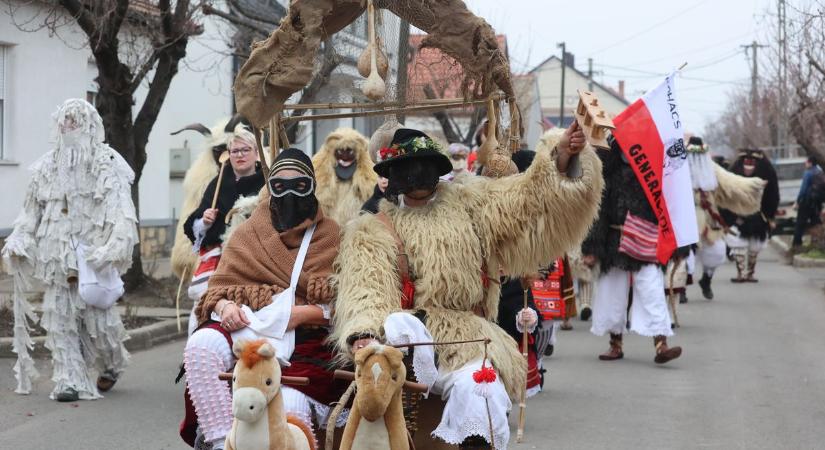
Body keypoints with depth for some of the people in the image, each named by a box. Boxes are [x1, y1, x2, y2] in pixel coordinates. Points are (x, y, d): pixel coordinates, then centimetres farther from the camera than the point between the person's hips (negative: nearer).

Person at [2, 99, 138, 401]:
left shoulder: (107, 164, -1)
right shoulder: (47, 166, 14)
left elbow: (120, 209, -10)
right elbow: (32, 209, 16)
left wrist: (112, 247, -23)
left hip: (92, 254, -4)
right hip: (58, 256, 4)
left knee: (97, 312, -1)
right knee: (60, 316, -2)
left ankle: (112, 363, 27)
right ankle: (70, 381, 1)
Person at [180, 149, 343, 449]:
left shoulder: (331, 236, 14)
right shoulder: (248, 233, 20)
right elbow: (218, 287, 16)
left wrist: (298, 313, -12)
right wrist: (225, 305, -8)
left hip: (304, 338, -2)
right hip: (246, 329, 2)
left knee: (289, 408, -34)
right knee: (201, 345, -33)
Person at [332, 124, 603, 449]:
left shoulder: (466, 203, 19)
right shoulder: (374, 230, 9)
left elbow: (528, 195, 15)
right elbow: (366, 286, -6)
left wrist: (561, 156, -1)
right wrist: (363, 333, -27)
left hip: (466, 337, 2)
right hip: (411, 336, -1)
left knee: (477, 387, -30)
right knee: (399, 323, -38)